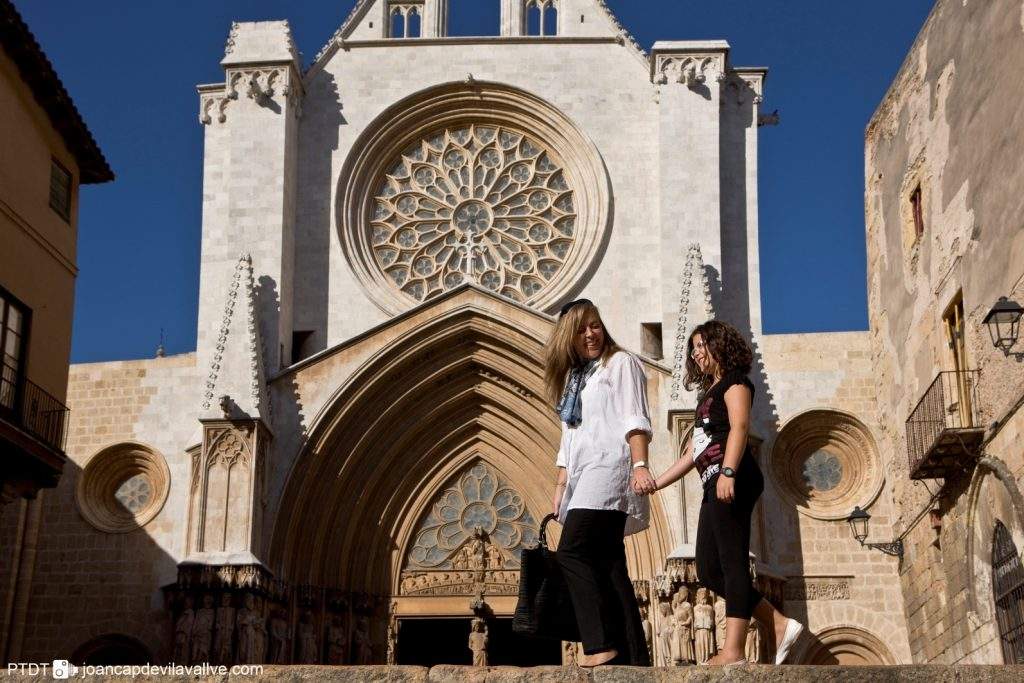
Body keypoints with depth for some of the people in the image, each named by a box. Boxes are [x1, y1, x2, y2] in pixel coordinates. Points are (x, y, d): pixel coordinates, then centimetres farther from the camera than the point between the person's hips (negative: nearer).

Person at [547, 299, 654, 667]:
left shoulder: (620, 363, 5)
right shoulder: (572, 377, 26)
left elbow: (635, 419, -7)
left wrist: (640, 466, -20)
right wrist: (560, 487, 18)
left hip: (608, 468, -8)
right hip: (582, 477, 8)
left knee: (572, 551, -20)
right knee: (607, 565, 0)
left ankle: (603, 643, -22)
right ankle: (634, 655, -2)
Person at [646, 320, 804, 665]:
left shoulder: (734, 381, 4)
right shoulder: (708, 394, 30)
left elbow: (740, 427, -14)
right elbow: (691, 454, 29)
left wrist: (728, 473, -28)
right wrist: (654, 484, 24)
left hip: (733, 481, -9)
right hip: (715, 486, 9)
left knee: (732, 562, -14)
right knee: (709, 570, 3)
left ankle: (733, 650, -19)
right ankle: (781, 625, 3)